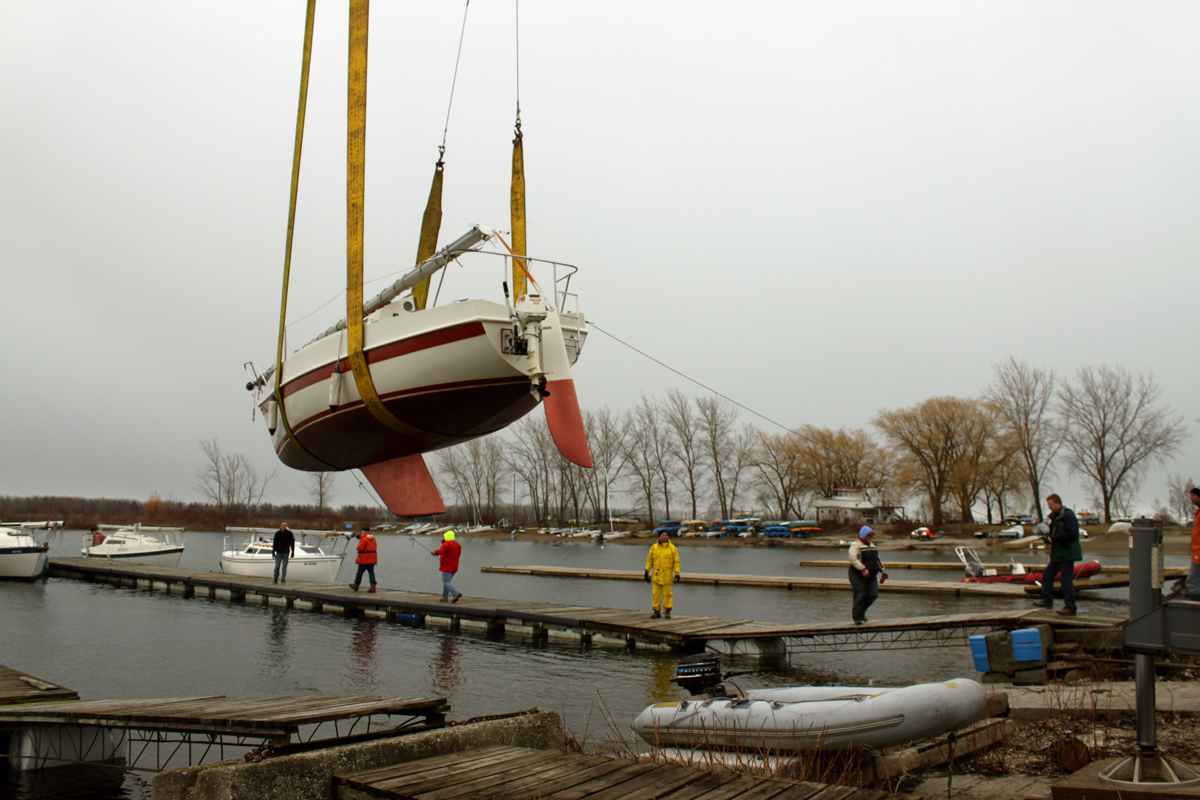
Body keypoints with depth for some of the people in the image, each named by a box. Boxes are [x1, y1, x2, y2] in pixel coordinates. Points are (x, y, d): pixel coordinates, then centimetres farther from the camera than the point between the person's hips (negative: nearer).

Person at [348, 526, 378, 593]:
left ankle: (356, 585, 23)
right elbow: (375, 546, 16)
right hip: (372, 558, 7)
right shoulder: (373, 538, 11)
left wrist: (357, 548, 3)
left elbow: (360, 548, -19)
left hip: (364, 559, -7)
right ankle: (373, 587, -6)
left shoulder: (363, 539, -14)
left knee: (360, 572, 9)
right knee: (371, 572, 3)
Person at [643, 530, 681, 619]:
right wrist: (647, 571, 7)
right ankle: (656, 611, 11)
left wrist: (677, 573, -6)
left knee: (667, 594, 2)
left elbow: (676, 562, 1)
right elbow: (650, 560, 13)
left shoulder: (672, 548, 2)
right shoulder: (654, 547, 7)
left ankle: (667, 611, 11)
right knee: (656, 594, 3)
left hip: (667, 576, -2)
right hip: (656, 575, 2)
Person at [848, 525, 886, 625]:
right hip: (858, 575, -7)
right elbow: (853, 559, -20)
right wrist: (863, 569, -30)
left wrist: (882, 571, 18)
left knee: (873, 594, -3)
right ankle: (856, 617, 3)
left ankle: (861, 611, 20)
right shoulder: (855, 545, -7)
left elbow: (877, 559, 26)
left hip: (871, 576, 7)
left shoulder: (872, 545, 19)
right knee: (860, 595, -8)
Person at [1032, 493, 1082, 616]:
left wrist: (1053, 538, -20)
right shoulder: (1055, 517, 16)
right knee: (1047, 574, 12)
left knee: (1066, 579, -6)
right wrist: (1048, 537, 2)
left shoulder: (1068, 515, -14)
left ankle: (1070, 608, 0)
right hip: (1058, 554, 10)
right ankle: (1047, 600, 21)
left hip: (1067, 554, -10)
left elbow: (1071, 533, -22)